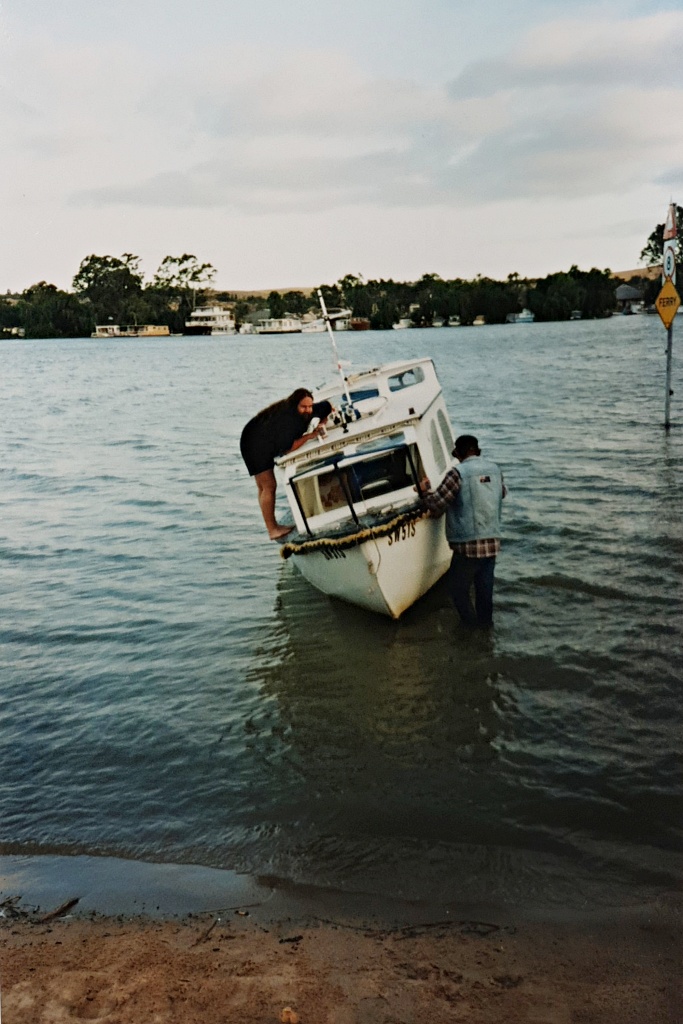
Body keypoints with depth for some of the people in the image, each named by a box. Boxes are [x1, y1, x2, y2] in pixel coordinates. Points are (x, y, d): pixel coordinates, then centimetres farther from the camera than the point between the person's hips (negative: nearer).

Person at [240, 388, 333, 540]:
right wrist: (310, 435, -35)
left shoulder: (305, 412, -9)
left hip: (267, 447, 9)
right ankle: (272, 530, -10)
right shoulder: (285, 418, -34)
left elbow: (327, 407, 6)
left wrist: (319, 425, -7)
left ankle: (273, 526, 19)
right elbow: (287, 448, -39)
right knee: (269, 486, -12)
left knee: (264, 487, 14)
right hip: (254, 446, -9)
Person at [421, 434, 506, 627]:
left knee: (458, 588, 8)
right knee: (484, 589, 15)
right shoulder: (494, 469, 8)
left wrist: (425, 491, 8)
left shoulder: (458, 473, -11)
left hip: (468, 544, -6)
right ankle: (485, 626, 23)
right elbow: (502, 493, 27)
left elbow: (436, 505, -10)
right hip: (493, 541, 6)